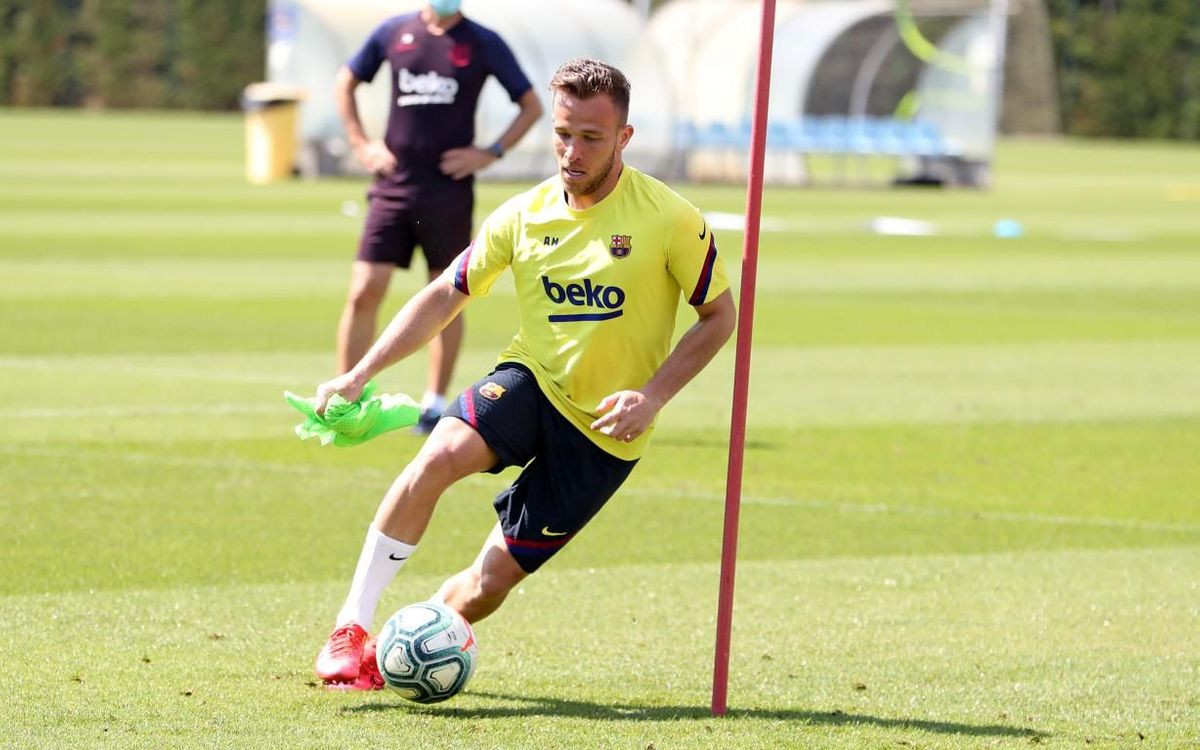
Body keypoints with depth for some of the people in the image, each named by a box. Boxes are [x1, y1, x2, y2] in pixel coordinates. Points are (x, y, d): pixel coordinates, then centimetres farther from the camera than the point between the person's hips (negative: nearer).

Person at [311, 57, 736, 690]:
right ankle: (351, 629, -22)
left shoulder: (670, 220, -12)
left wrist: (652, 396, -15)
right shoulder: (522, 217, -2)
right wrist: (360, 375, -4)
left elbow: (719, 316, -2)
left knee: (491, 580, -6)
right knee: (437, 456, -30)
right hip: (531, 381, 2)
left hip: (604, 431, -2)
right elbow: (444, 297, 6)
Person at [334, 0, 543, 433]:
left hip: (449, 190, -1)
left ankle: (435, 404, 16)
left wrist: (490, 154, -5)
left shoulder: (483, 44, -1)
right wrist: (361, 145, 7)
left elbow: (531, 106, 5)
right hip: (393, 183, 1)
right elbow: (345, 84, 18)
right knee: (364, 291, -5)